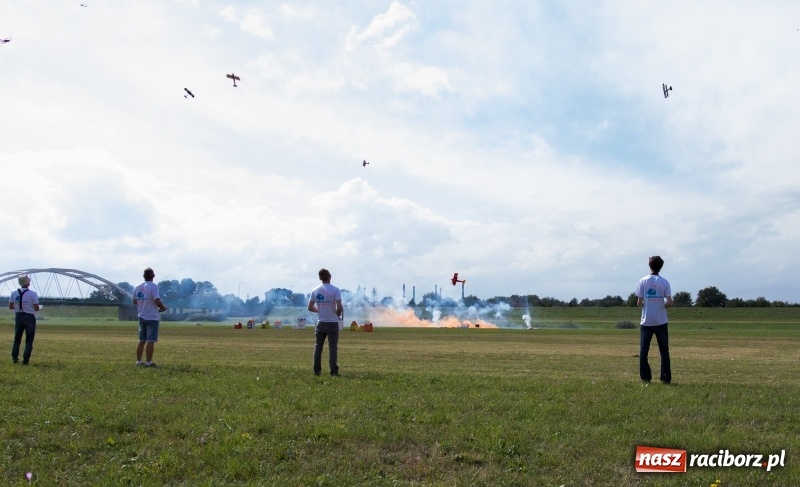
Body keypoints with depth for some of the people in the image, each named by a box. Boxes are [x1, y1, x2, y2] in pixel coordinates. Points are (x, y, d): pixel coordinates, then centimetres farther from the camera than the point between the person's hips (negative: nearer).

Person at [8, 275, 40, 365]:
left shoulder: (14, 293, 0)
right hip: (29, 317, -4)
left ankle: (14, 358, 17)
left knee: (17, 339, 18)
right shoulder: (33, 294, -13)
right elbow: (36, 308, -12)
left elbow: (10, 306, 4)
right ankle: (25, 360, 0)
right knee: (29, 340, 4)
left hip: (18, 317, 4)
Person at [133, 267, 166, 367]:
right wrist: (163, 308, -5)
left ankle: (138, 361, 18)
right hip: (152, 318, -7)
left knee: (142, 340, 15)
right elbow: (157, 301, -22)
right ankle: (148, 362, -3)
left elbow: (134, 301, 16)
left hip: (141, 317, 7)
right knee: (150, 341, -3)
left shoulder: (137, 287, 7)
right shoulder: (153, 286, -14)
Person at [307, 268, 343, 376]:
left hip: (320, 323, 3)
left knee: (318, 346, 10)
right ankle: (334, 371, 0)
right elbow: (339, 307, -17)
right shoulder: (335, 290, -11)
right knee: (333, 347, 1)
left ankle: (317, 370, 11)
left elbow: (310, 308, 4)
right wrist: (338, 314, 3)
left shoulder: (315, 290, 2)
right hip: (332, 323, -3)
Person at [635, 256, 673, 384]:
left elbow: (639, 303, -6)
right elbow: (669, 303, -9)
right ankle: (665, 378, 7)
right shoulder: (664, 282, -2)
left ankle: (645, 377, 4)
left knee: (643, 351, 6)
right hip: (661, 322, 1)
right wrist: (663, 305, 13)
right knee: (664, 351, 9)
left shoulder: (643, 281, -4)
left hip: (646, 322, -1)